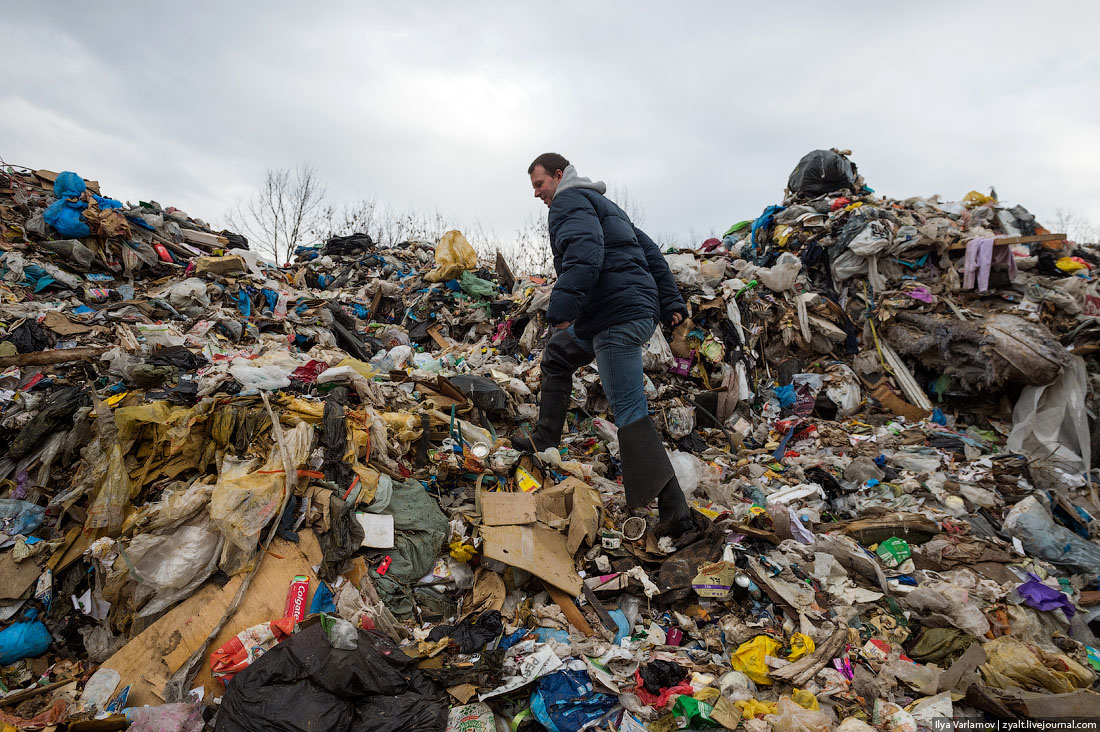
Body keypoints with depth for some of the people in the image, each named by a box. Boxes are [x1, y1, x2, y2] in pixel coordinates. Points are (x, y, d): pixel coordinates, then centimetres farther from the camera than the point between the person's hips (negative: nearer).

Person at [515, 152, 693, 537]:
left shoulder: (570, 201, -2)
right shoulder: (604, 205, 29)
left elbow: (584, 253, -23)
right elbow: (650, 252, 25)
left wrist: (563, 307, -31)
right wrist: (671, 303, 20)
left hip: (617, 315, -11)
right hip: (639, 310, 11)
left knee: (629, 409, -12)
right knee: (557, 354, 26)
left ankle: (674, 509, -11)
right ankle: (545, 439, 31)